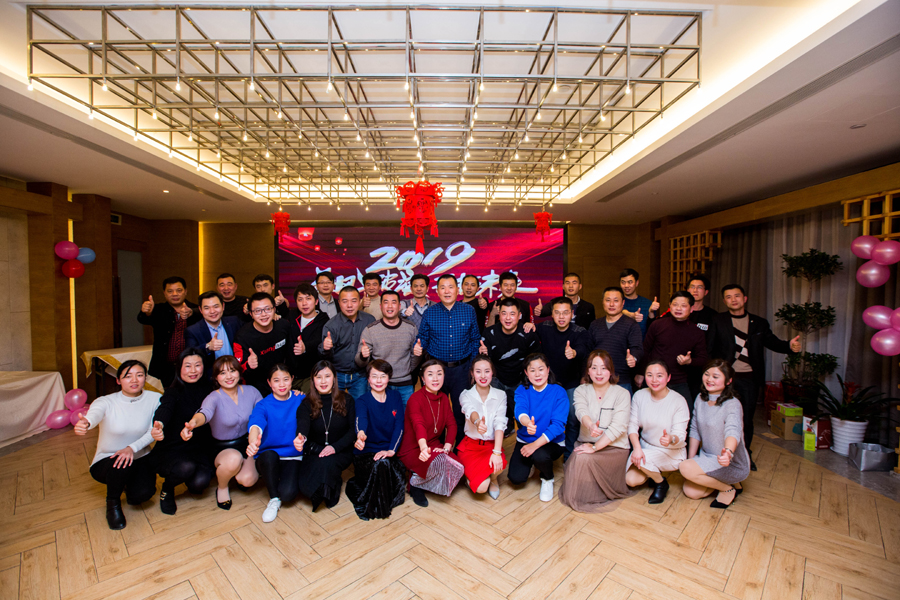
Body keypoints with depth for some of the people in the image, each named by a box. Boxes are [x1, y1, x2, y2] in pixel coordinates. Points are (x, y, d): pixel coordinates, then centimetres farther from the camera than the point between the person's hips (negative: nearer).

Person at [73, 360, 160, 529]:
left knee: (142, 494, -23)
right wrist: (85, 423, -63)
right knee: (121, 464, -36)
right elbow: (94, 414, -41)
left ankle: (130, 484, 17)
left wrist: (132, 448, -30)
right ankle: (113, 503, -2)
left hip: (139, 458, 1)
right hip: (106, 462, -1)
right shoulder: (106, 402, -17)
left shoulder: (154, 399, -12)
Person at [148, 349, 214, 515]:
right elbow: (165, 409, -31)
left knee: (199, 483, -23)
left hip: (199, 448, 2)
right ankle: (167, 489, 3)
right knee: (186, 467, -34)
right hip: (171, 449, -2)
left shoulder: (207, 389, 2)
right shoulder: (174, 392, -8)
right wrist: (158, 425, -51)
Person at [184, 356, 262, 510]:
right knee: (234, 458, -37)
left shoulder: (250, 391, -7)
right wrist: (192, 423, -64)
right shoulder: (214, 397, -19)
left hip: (245, 445, 3)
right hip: (221, 448, -2)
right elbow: (205, 412, -41)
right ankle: (221, 486, -1)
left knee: (247, 480, -21)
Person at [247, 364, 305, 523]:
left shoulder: (300, 400, -3)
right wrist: (253, 441, -50)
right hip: (268, 459, 1)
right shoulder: (263, 405, -5)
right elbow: (256, 424, -26)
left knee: (288, 493, -25)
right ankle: (274, 500, -8)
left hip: (293, 457, -1)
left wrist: (301, 438, -41)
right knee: (269, 455, -35)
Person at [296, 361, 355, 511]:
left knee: (326, 463, -33)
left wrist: (335, 446, -20)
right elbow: (303, 424, -23)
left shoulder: (346, 400, -2)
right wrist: (301, 437, -47)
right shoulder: (307, 404, -2)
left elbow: (353, 430, -5)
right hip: (314, 452, 1)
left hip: (341, 451, -1)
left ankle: (331, 491, -1)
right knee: (304, 484, -24)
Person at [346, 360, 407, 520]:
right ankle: (372, 507, -5)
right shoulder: (363, 400, -7)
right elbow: (361, 418, -31)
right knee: (381, 464, -32)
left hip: (389, 450, 3)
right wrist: (360, 434, -55)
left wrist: (391, 450, -21)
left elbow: (399, 425, -6)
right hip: (365, 452, -3)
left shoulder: (395, 396, 2)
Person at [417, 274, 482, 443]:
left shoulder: (469, 311, 1)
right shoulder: (429, 313, 0)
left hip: (461, 369, 0)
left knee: (462, 412, 9)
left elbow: (475, 340, 5)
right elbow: (422, 341, 3)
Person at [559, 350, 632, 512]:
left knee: (583, 458, -28)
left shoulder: (622, 394, -7)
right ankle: (574, 496, 1)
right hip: (586, 443, 3)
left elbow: (618, 427, -17)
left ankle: (588, 498, -1)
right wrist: (590, 425, -44)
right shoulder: (581, 390, 2)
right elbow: (581, 411, -20)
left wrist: (595, 447, -25)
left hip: (614, 447, -3)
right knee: (576, 458, -28)